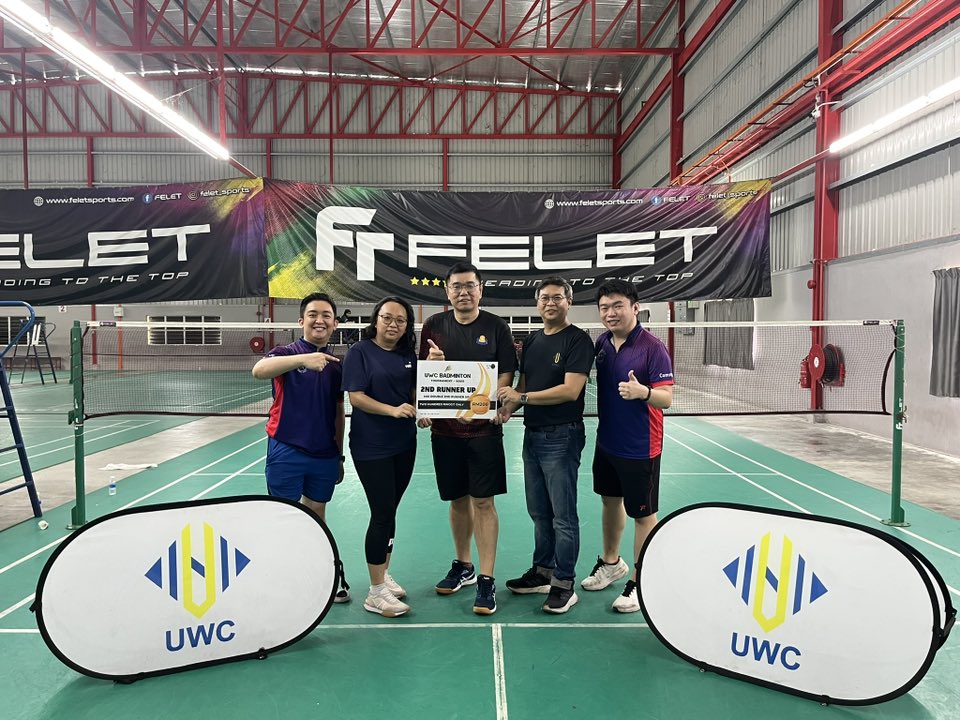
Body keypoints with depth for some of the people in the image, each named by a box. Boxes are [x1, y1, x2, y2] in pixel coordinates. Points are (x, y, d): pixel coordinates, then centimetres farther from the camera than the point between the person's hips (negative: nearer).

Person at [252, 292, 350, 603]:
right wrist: (303, 358, -45)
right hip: (287, 452, -4)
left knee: (316, 518, 15)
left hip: (324, 456, 4)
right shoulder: (287, 353, -6)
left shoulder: (336, 364, 8)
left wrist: (339, 456, 16)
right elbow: (259, 370, -30)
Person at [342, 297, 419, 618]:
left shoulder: (408, 354, 6)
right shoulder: (360, 352, -8)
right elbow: (356, 397, -15)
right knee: (382, 513, -5)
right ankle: (375, 593, 8)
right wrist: (392, 410, -25)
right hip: (371, 448, -5)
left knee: (389, 511, 15)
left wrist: (421, 412, -7)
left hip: (404, 444, 6)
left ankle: (383, 575, 32)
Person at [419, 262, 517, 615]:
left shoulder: (496, 327, -1)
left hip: (483, 428, -3)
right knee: (457, 499, 14)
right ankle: (463, 566, 32)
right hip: (445, 428, 3)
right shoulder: (434, 325, 6)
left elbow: (506, 375, -2)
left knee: (483, 502, -2)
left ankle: (486, 580, 8)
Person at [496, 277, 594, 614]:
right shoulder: (530, 342, 12)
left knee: (563, 516, 2)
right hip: (532, 435, 7)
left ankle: (564, 585, 14)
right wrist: (508, 407, -6)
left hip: (562, 437, -7)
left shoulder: (578, 340, -9)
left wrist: (522, 397, -17)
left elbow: (570, 390, -19)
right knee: (539, 513, 17)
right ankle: (542, 572, 31)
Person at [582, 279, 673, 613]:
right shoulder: (601, 342, 1)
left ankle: (640, 582, 23)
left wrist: (642, 391, -40)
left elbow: (666, 398, -20)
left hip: (639, 448, -7)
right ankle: (611, 562, 43)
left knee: (642, 515, 6)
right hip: (607, 442, 7)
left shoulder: (652, 347, -18)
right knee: (610, 501, 22)